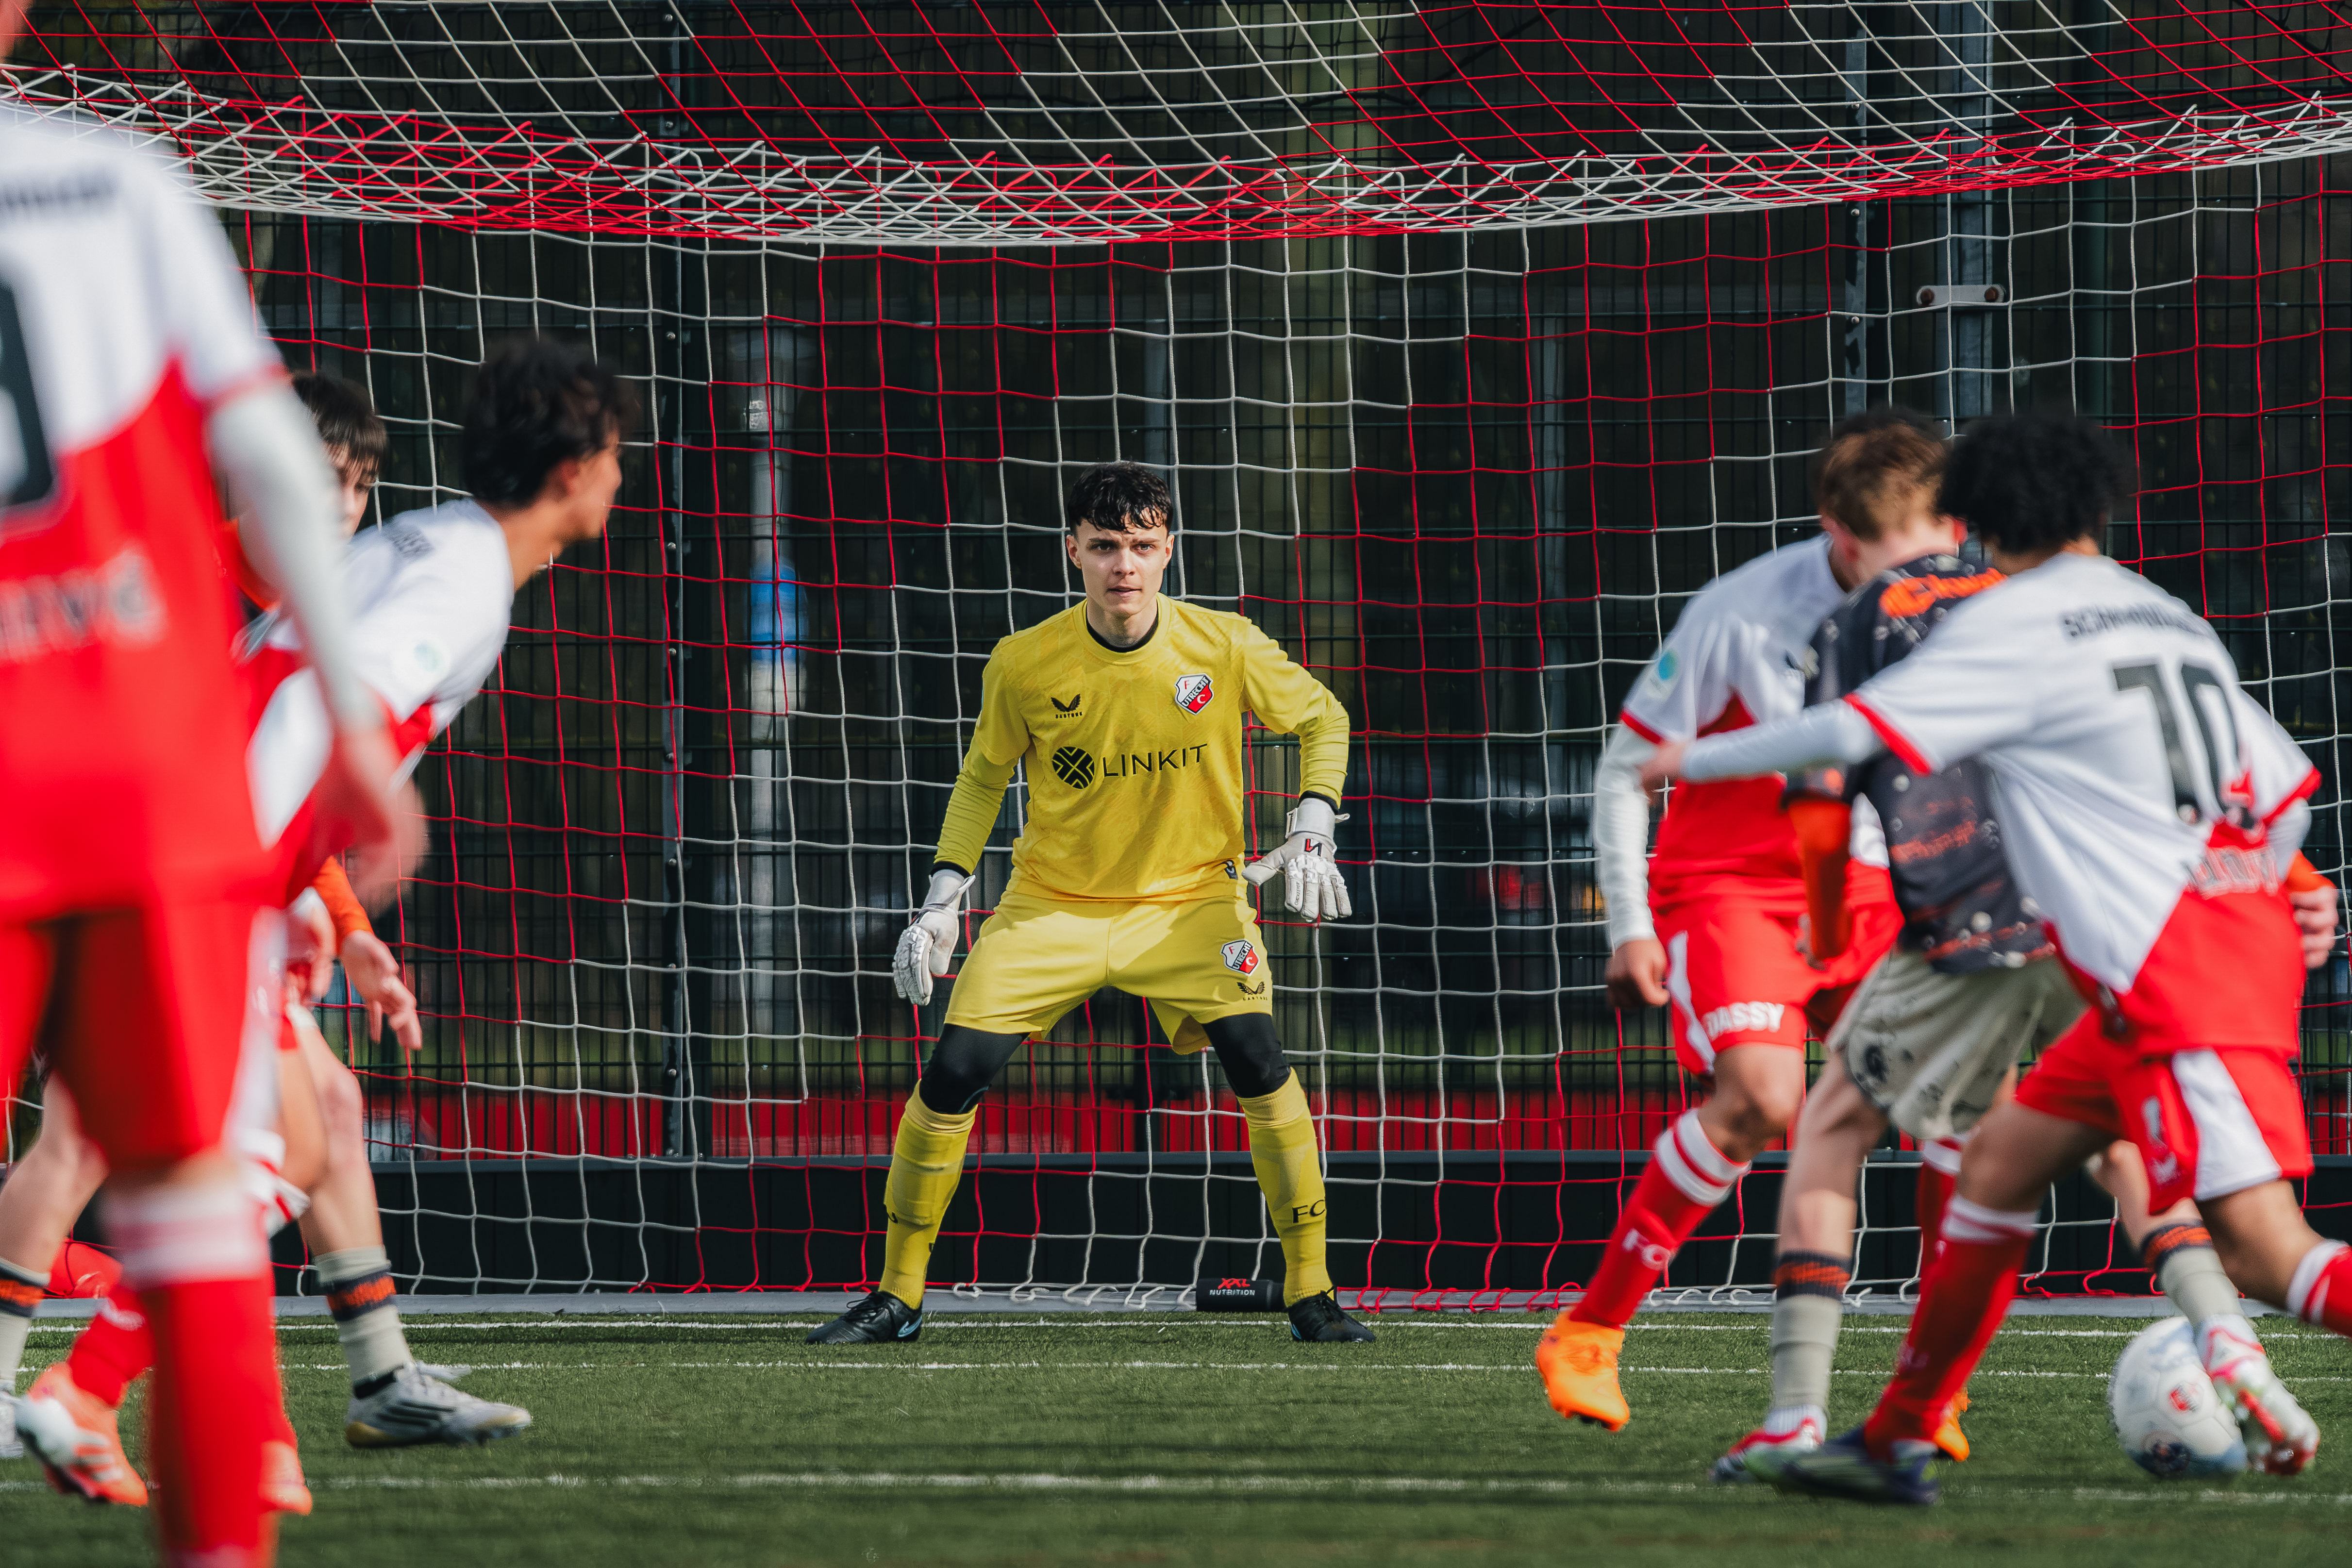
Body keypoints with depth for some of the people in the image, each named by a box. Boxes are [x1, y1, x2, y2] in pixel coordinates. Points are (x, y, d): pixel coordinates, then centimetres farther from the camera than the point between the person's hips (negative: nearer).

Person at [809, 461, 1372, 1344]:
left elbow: (1322, 718, 3)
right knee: (952, 1073, -11)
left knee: (1257, 1062, -21)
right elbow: (983, 775, 5)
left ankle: (1310, 1293, -8)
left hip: (1190, 897, -1)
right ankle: (897, 1296, 6)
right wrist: (944, 899, -1)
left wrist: (1311, 831, -11)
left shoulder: (1225, 648, -14)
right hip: (1053, 901, 1)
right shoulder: (1024, 664, -12)